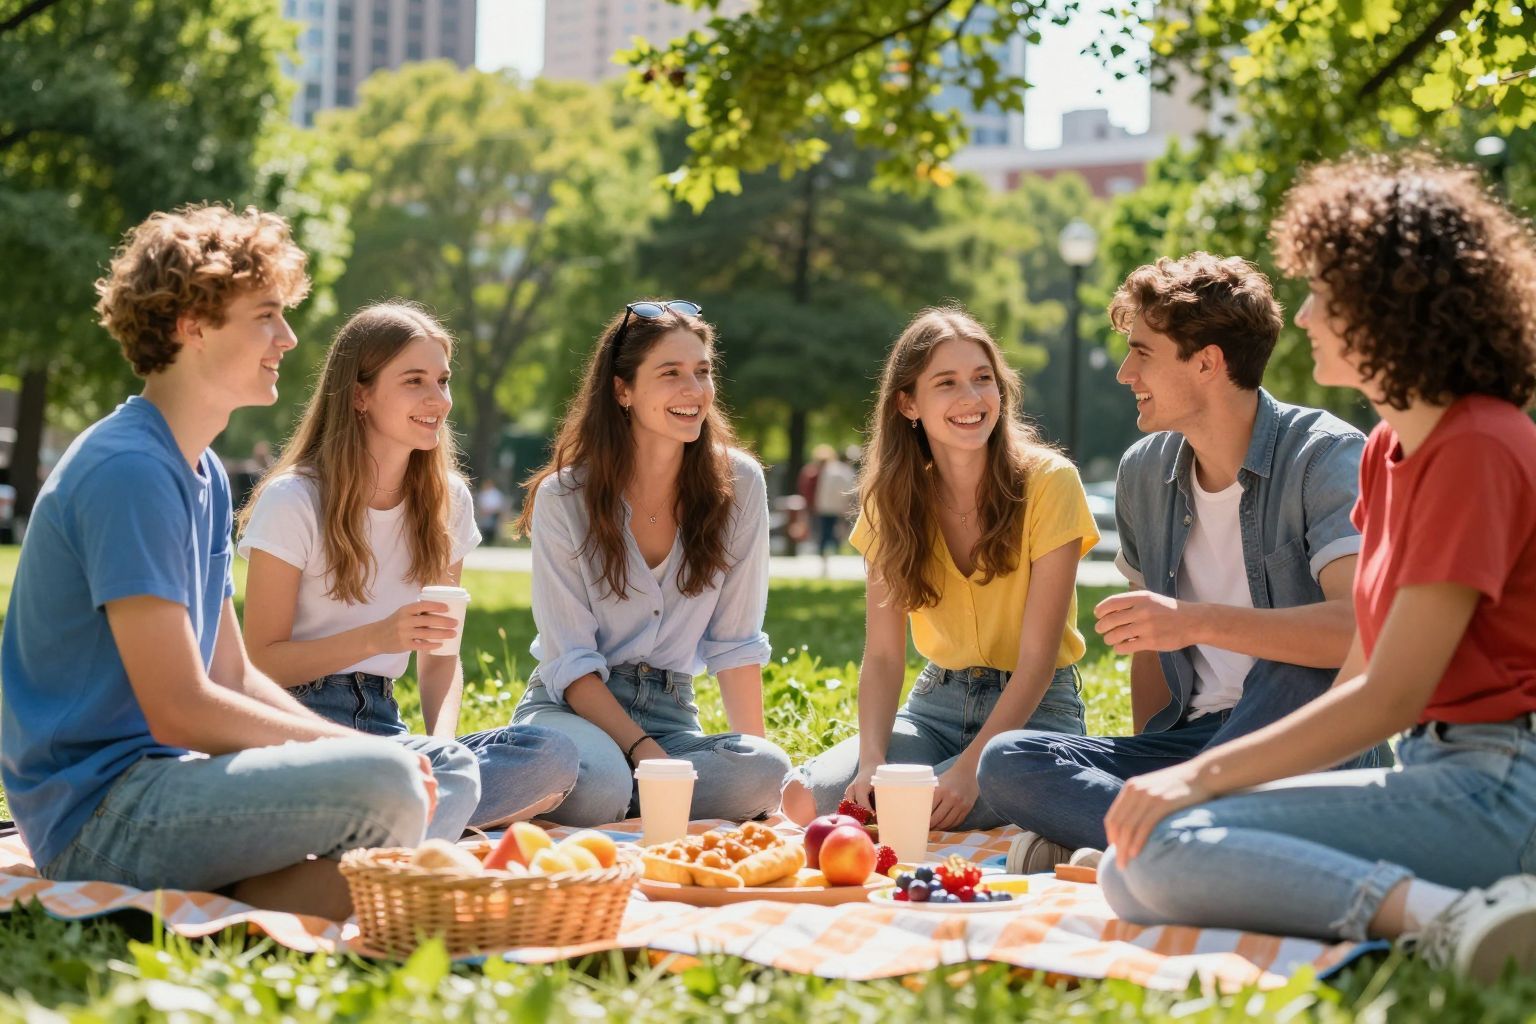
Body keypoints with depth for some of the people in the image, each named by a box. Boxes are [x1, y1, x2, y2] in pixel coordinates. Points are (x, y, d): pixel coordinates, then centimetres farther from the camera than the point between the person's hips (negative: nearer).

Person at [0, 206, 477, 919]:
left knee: (451, 771, 8)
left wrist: (364, 752, 1)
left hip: (172, 774, 11)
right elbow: (180, 710, -20)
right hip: (99, 810, -11)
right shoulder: (128, 471, -16)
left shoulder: (206, 476, 16)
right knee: (386, 785, -30)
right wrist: (363, 754, -12)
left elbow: (235, 679, 17)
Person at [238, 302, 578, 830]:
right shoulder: (293, 500, -7)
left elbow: (440, 657, 12)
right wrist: (377, 637, -21)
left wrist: (442, 749, -9)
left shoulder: (448, 501, 9)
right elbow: (261, 661, -7)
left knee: (553, 755, -24)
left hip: (383, 723, 6)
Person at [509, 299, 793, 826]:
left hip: (670, 711, 3)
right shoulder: (563, 497, -8)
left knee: (765, 773, -29)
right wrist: (645, 752, -23)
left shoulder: (738, 483, -3)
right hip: (571, 705, -3)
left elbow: (735, 641, 1)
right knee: (600, 780, -38)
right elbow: (570, 660, -10)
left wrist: (754, 750, -10)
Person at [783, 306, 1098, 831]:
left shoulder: (1047, 482, -13)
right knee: (806, 799, -22)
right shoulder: (895, 497, 0)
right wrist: (871, 762, -24)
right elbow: (883, 656, -6)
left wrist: (968, 767, -27)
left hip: (1033, 709, -4)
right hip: (937, 702, 4)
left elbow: (1037, 661, -15)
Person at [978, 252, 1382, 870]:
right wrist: (1145, 777, 3)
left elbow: (1361, 628, -27)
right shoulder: (1143, 473, 9)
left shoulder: (1325, 455, -11)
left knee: (1295, 659, -37)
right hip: (1195, 737, 5)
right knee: (1006, 763, -14)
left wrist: (1198, 622, -32)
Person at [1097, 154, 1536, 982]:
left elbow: (1390, 695, -18)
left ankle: (1448, 918, -28)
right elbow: (1362, 669, 17)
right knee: (1128, 878, 1)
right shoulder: (1389, 448, 16)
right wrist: (1211, 774, 8)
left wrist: (1203, 775, -17)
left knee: (1170, 846, -23)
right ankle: (1431, 905, -8)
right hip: (1437, 767, 10)